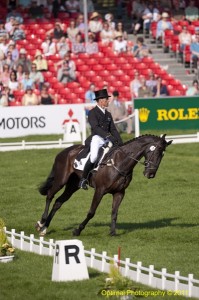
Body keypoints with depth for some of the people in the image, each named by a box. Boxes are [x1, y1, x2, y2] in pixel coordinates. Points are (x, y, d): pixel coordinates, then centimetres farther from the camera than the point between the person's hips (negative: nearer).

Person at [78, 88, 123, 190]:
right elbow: (95, 128, -16)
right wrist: (108, 136, -27)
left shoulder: (108, 114, 19)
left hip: (107, 140, 7)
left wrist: (120, 142, 2)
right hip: (96, 138, -7)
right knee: (94, 156, -30)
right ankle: (83, 179, -16)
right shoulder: (92, 113, -3)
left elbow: (113, 130, 17)